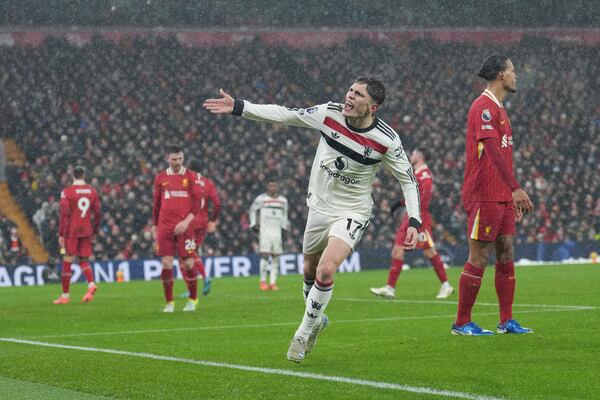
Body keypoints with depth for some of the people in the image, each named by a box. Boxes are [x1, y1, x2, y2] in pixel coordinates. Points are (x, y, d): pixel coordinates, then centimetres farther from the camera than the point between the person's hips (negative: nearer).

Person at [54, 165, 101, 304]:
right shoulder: (92, 191, 6)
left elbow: (64, 214, -10)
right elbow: (97, 213, 9)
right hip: (86, 231, 4)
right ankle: (91, 284, -14)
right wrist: (94, 232, 19)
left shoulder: (66, 192, -6)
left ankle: (65, 295, 6)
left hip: (71, 231, -4)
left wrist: (61, 235, -7)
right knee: (84, 261, 13)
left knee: (67, 262, 3)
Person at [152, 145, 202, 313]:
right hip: (165, 227, 2)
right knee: (166, 264, -4)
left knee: (188, 264, -2)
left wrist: (187, 221, -14)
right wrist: (154, 226, 12)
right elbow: (156, 204, 16)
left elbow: (196, 203, -1)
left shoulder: (190, 177, 3)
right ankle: (169, 303, 5)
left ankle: (192, 300, 15)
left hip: (184, 227, -2)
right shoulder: (160, 177, 9)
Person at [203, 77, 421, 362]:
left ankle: (303, 334, -2)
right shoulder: (329, 113, -13)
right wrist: (238, 107, -13)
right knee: (310, 271, 17)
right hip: (319, 207, 4)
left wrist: (414, 222, -17)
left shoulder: (386, 140, -19)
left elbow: (408, 179, -8)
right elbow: (284, 115, -7)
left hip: (352, 213, -4)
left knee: (326, 270, -22)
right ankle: (316, 320, 47)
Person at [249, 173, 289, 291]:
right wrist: (254, 224, 3)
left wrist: (284, 226, 14)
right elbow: (252, 210, 12)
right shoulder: (261, 199, 0)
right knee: (265, 255, -11)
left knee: (275, 257, 1)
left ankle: (273, 282, 4)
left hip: (277, 231, 4)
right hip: (265, 230, -4)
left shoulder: (283, 200, 11)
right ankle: (263, 281, -5)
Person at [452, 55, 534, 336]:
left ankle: (506, 321, 13)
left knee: (506, 254, 9)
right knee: (479, 258, -5)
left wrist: (514, 195, 24)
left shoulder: (498, 109, 19)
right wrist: (516, 188, -29)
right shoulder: (484, 107, -13)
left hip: (502, 196, 10)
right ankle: (462, 323, 1)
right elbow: (492, 151, -23)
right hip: (484, 195, -10)